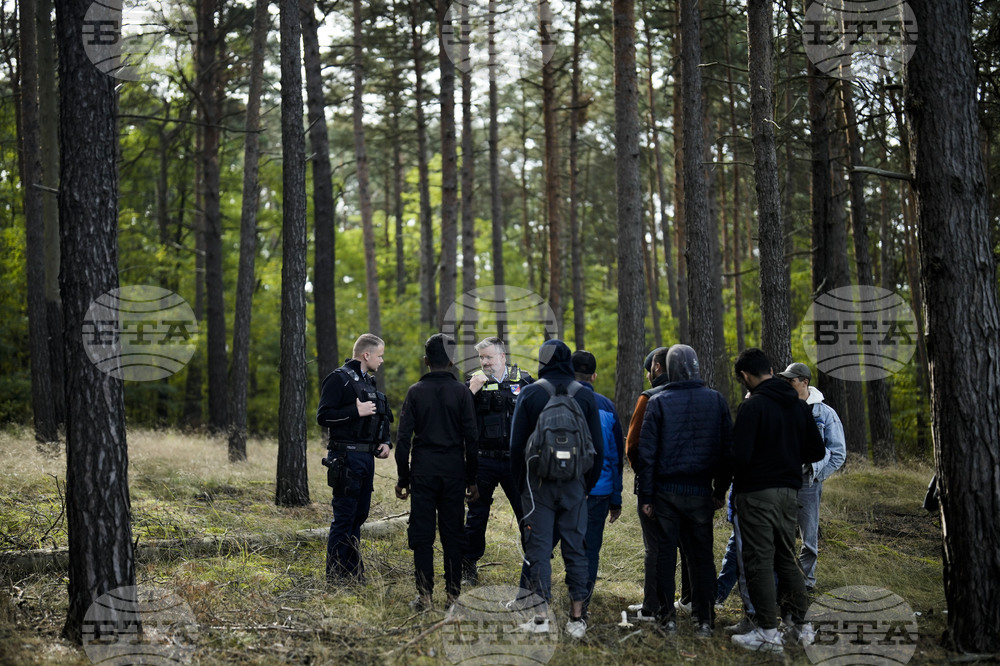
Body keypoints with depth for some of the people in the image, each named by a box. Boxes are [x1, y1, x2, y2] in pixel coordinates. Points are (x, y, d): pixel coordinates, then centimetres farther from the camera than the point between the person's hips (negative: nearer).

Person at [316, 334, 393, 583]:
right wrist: (356, 411, -20)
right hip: (347, 457, -9)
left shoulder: (368, 382, 18)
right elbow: (323, 416, -15)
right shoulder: (339, 379, -9)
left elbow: (382, 418, 26)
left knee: (359, 514, 13)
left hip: (367, 458, 9)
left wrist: (385, 442, 9)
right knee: (344, 517, -6)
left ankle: (353, 571, 21)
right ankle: (336, 574, 1)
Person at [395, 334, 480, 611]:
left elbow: (403, 437, -2)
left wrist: (402, 477, 5)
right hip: (454, 471, 1)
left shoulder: (416, 392, -1)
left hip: (423, 471, -1)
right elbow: (471, 438, 0)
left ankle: (424, 596, 2)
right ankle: (454, 595, 8)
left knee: (422, 534, 3)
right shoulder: (461, 392, 0)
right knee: (453, 534, 7)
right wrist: (471, 480, 6)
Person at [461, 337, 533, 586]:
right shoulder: (476, 381, 2)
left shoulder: (523, 380, 4)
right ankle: (468, 567, 17)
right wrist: (472, 391, -18)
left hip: (516, 460, 0)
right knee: (476, 514, 6)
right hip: (484, 460, 0)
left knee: (528, 512, 4)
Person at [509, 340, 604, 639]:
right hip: (574, 483, 2)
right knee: (575, 547, 6)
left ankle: (541, 615, 0)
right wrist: (589, 482, 13)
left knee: (539, 547, 2)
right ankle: (576, 618, 5)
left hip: (538, 480, -2)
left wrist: (519, 482, 7)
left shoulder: (530, 394, -2)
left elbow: (516, 443, -1)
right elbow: (598, 446, 5)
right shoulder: (585, 395, 4)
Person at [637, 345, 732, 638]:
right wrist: (720, 490, 11)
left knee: (666, 553, 8)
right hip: (701, 491, 2)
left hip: (666, 490, -2)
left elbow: (647, 452, -5)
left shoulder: (658, 402, -5)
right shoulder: (716, 400, 2)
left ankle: (667, 616, 10)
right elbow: (727, 449, 4)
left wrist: (645, 495, 0)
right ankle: (705, 619, 9)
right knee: (702, 554, 9)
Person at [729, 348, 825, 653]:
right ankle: (801, 626, 20)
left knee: (759, 562, -2)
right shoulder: (799, 405, 8)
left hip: (757, 493, -7)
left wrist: (733, 478, 0)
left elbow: (740, 456, -20)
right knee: (787, 559, 17)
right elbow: (816, 452, 11)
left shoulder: (753, 406, -15)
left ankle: (768, 632, -1)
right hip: (789, 491, 7)